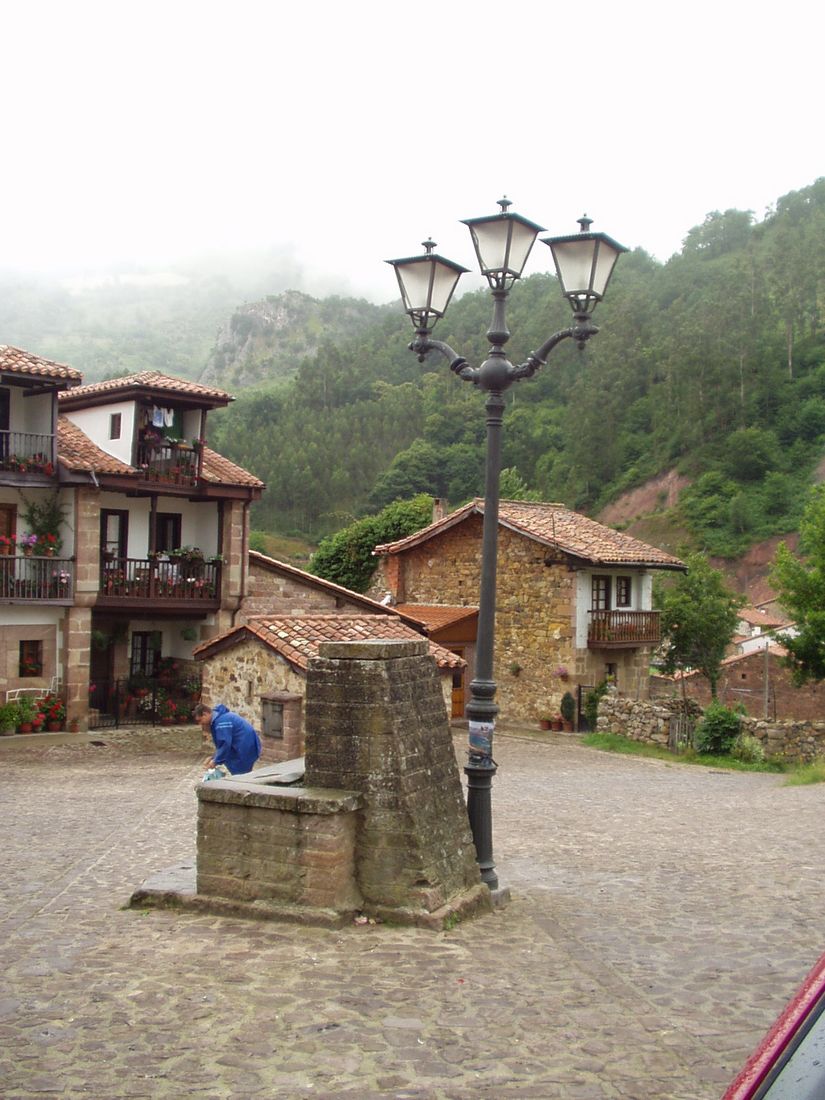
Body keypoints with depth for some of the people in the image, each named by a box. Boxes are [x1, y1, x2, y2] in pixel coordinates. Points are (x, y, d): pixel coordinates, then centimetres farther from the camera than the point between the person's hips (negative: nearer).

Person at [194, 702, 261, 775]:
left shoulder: (221, 721, -20)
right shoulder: (216, 719, 15)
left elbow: (225, 744, -23)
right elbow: (221, 743, 21)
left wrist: (216, 761, -13)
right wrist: (213, 757, 11)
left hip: (245, 748, -11)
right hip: (244, 747, 11)